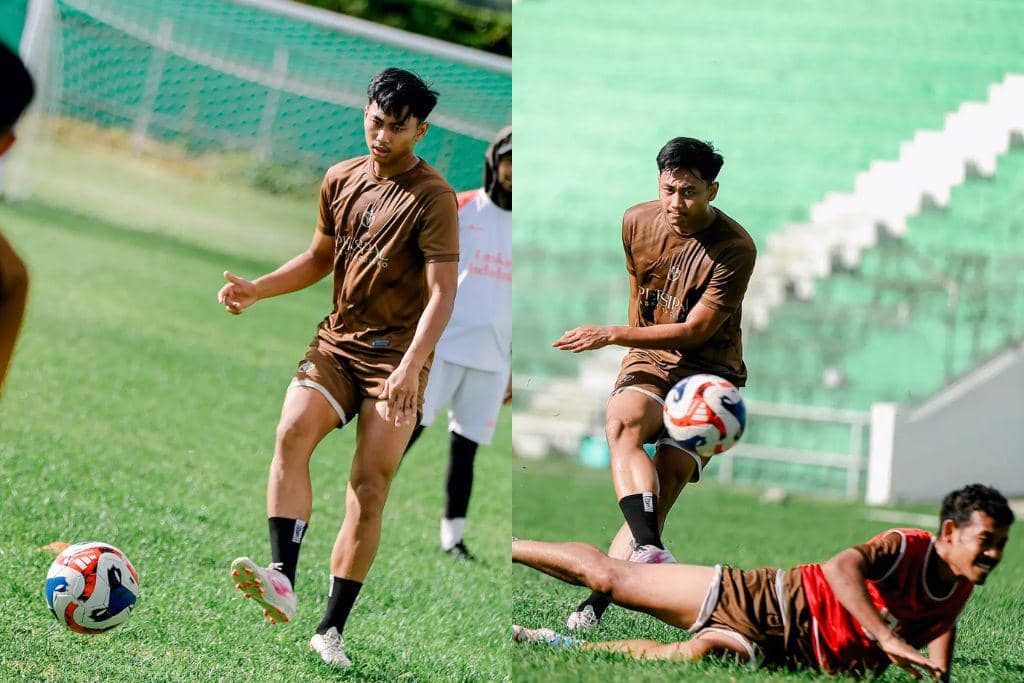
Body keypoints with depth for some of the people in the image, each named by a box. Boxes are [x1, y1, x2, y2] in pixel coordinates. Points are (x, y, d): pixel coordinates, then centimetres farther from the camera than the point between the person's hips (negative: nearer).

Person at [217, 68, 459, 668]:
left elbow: (442, 294, -17)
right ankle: (282, 580, -32)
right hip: (337, 343, 4)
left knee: (370, 487, -9)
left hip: (397, 356, -4)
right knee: (292, 431, -23)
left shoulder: (433, 197, -11)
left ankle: (332, 628, -2)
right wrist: (256, 290, 8)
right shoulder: (341, 180, 7)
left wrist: (409, 367, -29)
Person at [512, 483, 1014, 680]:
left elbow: (942, 624, 26)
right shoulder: (908, 549, -20)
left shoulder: (960, 590, 2)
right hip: (766, 603, -5)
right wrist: (888, 640, -44)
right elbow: (841, 567, -38)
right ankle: (503, 549, 8)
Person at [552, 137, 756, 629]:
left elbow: (695, 331, -16)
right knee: (621, 423, -31)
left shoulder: (735, 249, -15)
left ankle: (595, 605, -16)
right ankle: (649, 550, -48)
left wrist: (610, 336, -15)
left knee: (666, 479, -19)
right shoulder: (638, 222, 1)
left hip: (710, 370, -3)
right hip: (650, 359, 3)